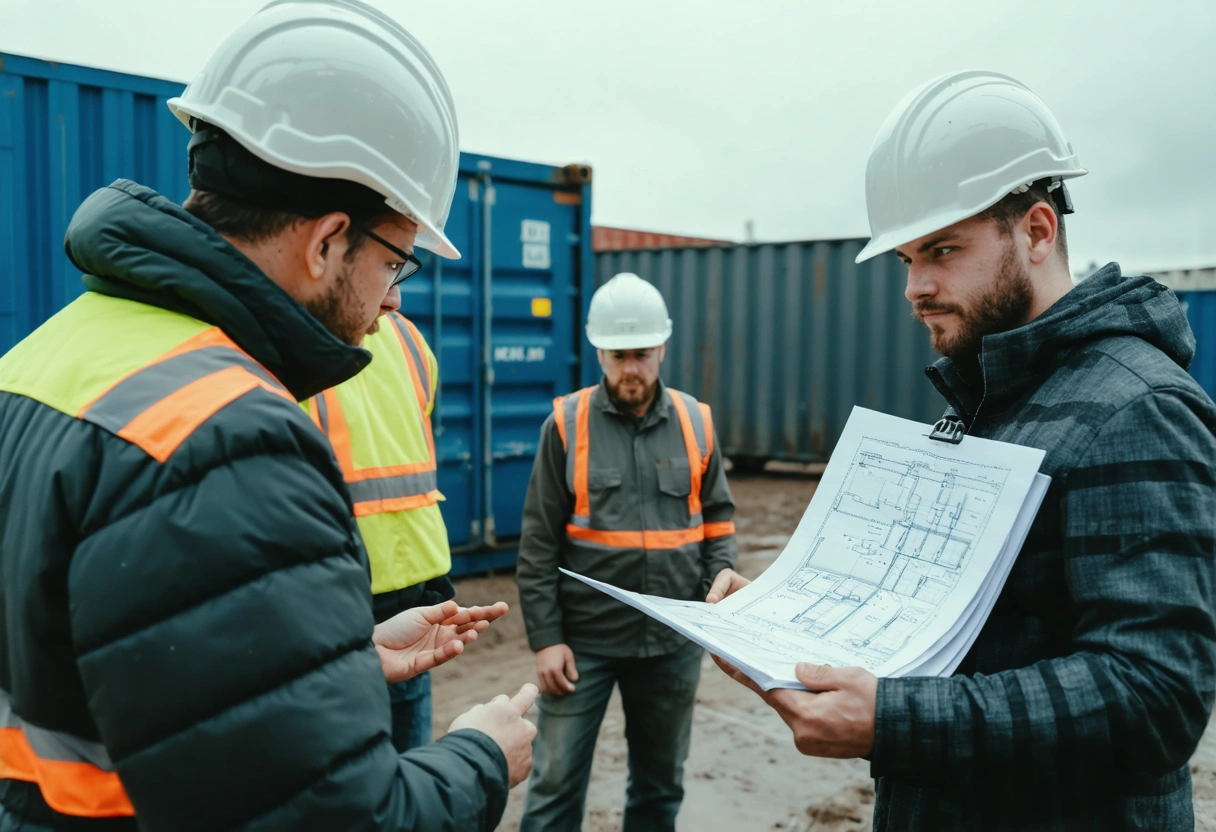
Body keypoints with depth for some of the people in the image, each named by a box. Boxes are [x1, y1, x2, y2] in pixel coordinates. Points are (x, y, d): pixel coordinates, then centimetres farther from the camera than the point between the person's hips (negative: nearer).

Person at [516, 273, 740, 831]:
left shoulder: (695, 422, 2)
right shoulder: (567, 423, -6)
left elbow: (717, 514, 11)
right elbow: (539, 543, -5)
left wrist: (722, 575, -8)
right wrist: (546, 638, -8)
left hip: (673, 638, 3)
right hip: (584, 636, -2)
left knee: (660, 785, 17)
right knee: (555, 786, 3)